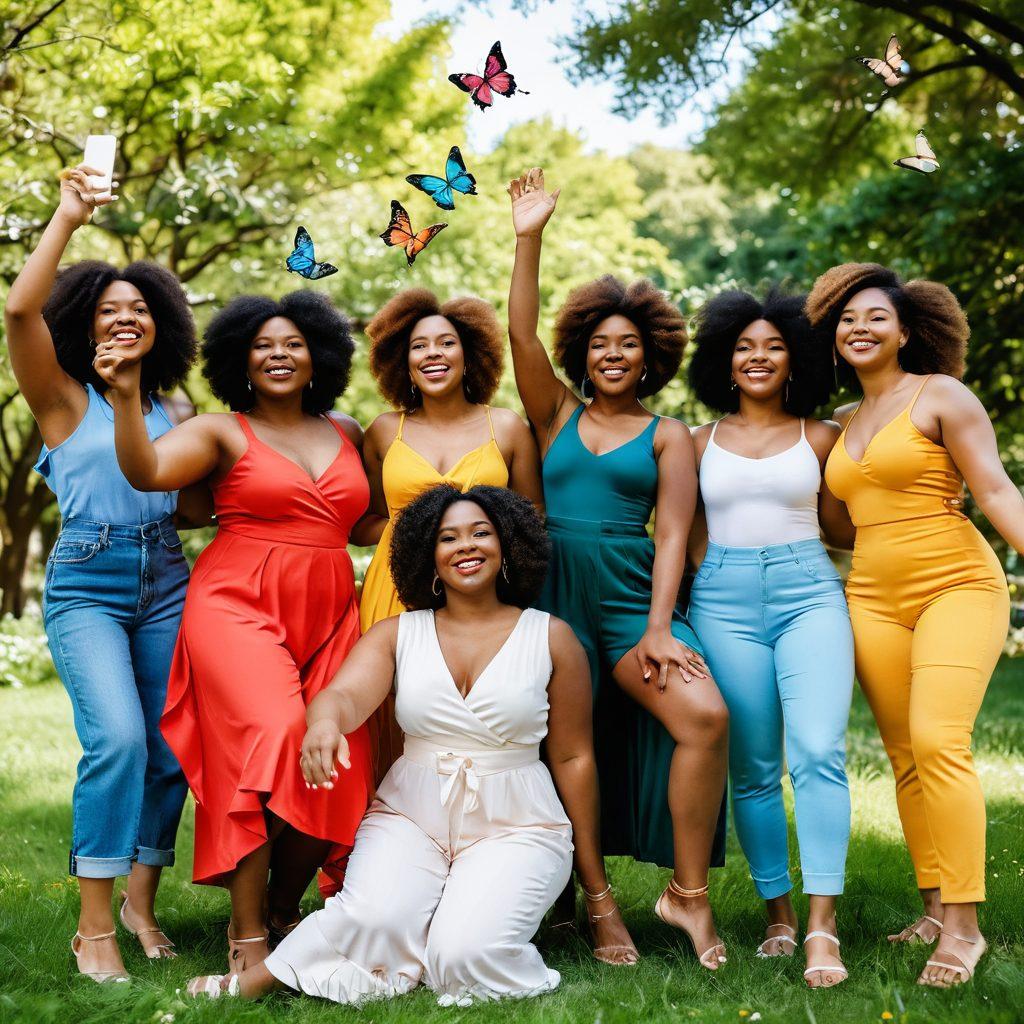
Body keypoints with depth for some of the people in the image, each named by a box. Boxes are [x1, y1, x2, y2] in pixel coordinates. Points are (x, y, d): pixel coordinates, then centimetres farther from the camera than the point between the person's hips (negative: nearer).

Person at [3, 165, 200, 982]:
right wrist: (69, 218, -11)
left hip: (166, 583, 4)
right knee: (117, 737, -21)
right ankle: (94, 924, -11)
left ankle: (142, 902, 18)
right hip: (87, 585, -4)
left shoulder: (176, 409, 13)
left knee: (170, 750, 0)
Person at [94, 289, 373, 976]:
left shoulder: (346, 434, 16)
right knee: (271, 743, -22)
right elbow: (146, 471, -14)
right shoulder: (222, 432, 3)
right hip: (239, 606, -4)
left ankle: (285, 911, 17)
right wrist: (127, 395, -25)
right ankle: (248, 934, -13)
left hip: (329, 615, 5)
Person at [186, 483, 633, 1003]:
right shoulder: (398, 634, 6)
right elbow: (346, 694, -12)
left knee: (465, 954, -27)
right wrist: (325, 721, -40)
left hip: (515, 825, -1)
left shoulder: (551, 638, 3)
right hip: (408, 816, 1)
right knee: (375, 920, -29)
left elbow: (573, 757, 6)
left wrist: (597, 888, 9)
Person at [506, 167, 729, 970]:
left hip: (632, 600, -1)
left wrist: (659, 629, -12)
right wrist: (529, 239, -7)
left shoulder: (667, 436, 9)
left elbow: (672, 535, -1)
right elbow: (522, 334, 0)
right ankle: (593, 894, 15)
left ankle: (689, 892, -9)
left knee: (705, 716, -20)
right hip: (556, 596, 2)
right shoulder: (557, 416, 12)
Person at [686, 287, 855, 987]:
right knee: (753, 768, 3)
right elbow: (689, 536, 12)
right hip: (725, 601, 1)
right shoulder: (702, 441, 11)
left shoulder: (819, 437, 10)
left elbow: (841, 529, 14)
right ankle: (779, 914, 14)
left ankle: (822, 928, -17)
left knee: (819, 751, -17)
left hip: (809, 593, -1)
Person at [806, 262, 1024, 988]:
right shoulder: (843, 423, 16)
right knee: (906, 758, 4)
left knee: (938, 742, -18)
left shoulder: (941, 396, 0)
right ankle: (936, 909, 12)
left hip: (958, 586, -6)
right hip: (874, 599, 6)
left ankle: (964, 926, -14)